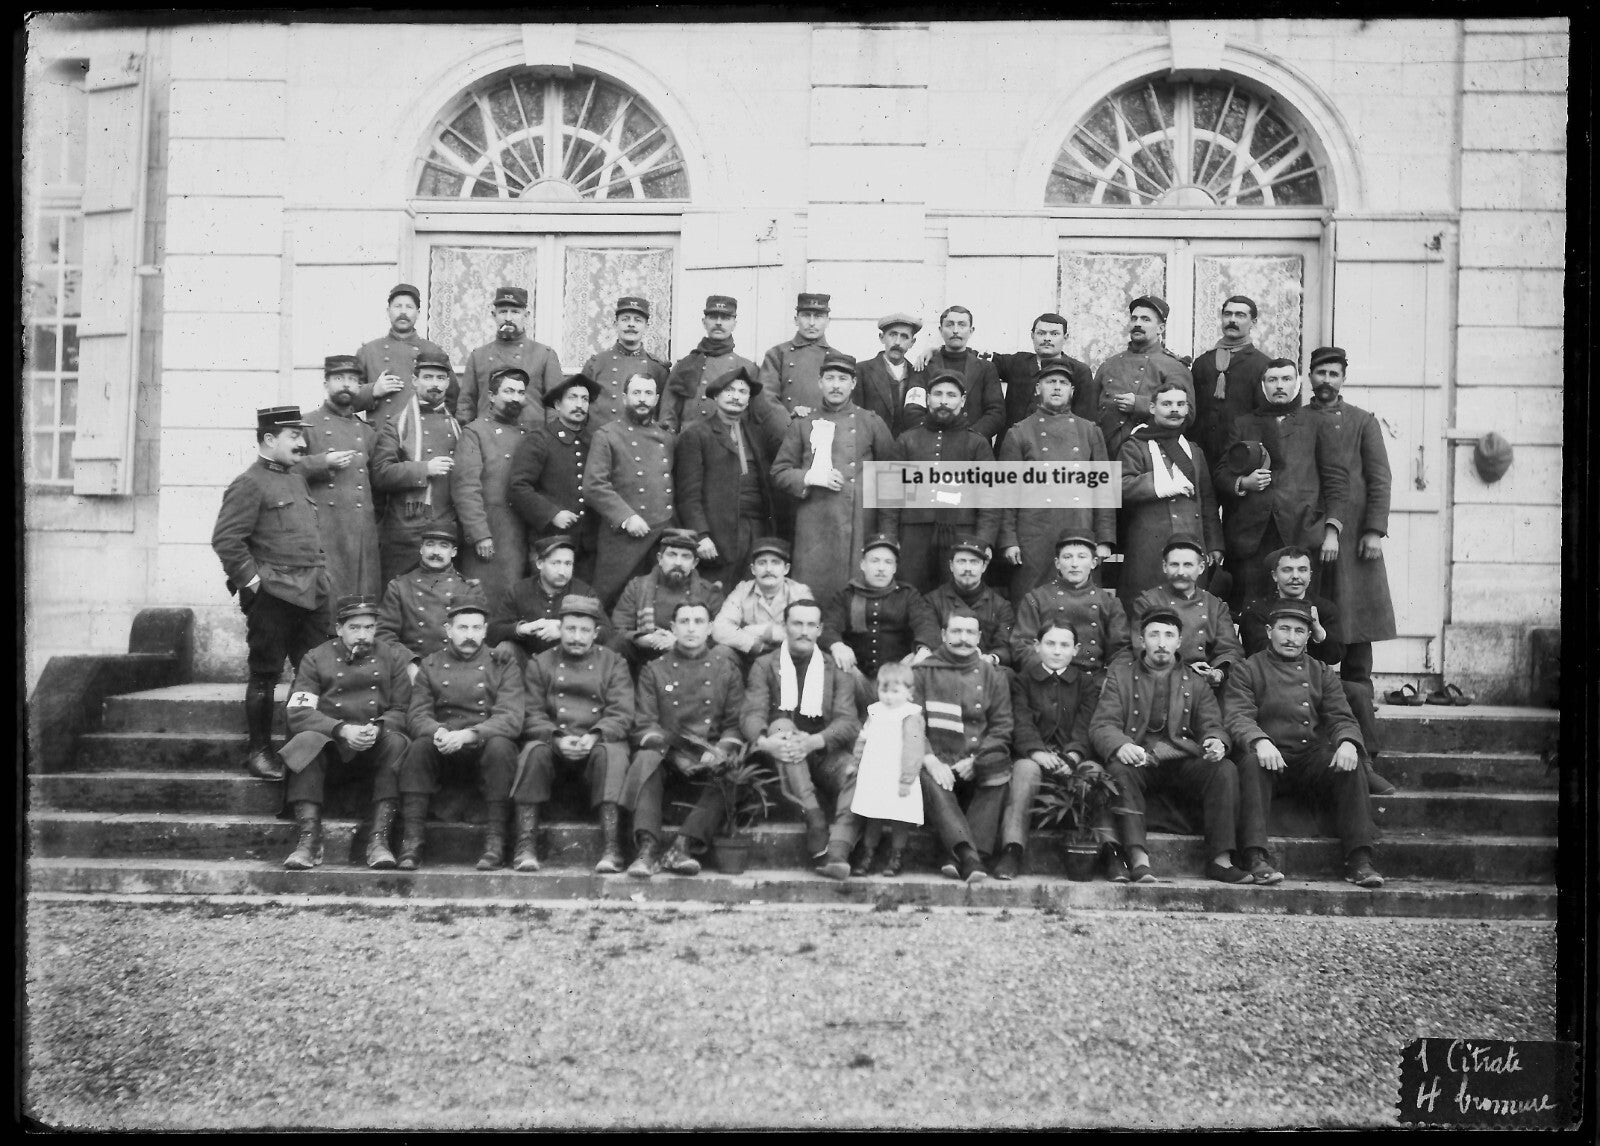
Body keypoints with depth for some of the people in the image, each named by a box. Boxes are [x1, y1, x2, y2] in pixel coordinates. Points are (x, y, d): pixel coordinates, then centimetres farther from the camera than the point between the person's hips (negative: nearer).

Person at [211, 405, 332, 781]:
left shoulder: (297, 480, 17)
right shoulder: (249, 484, -8)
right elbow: (225, 540, -14)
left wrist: (322, 574, 14)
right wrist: (252, 581, -14)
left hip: (313, 593, 7)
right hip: (272, 594, -7)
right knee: (266, 674, 3)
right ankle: (260, 752, 12)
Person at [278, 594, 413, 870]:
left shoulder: (393, 657, 9)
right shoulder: (315, 659, 6)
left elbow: (404, 710, 3)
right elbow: (298, 713, -7)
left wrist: (377, 728, -20)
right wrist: (342, 730, -22)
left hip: (375, 745, 1)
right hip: (329, 745, 0)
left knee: (396, 743, -31)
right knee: (306, 741, -32)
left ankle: (379, 840, -35)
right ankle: (308, 840, -35)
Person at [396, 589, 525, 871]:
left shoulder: (503, 664, 4)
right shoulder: (430, 665, 12)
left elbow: (511, 718, -10)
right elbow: (416, 714, 0)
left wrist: (468, 735, -27)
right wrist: (437, 732, -25)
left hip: (484, 743, -2)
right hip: (442, 743, 2)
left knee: (500, 746, -34)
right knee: (419, 747, -29)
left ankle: (495, 842, -30)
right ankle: (411, 841, -26)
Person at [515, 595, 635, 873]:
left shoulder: (613, 664, 9)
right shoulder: (539, 664, 11)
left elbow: (621, 714, -2)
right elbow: (531, 715, 2)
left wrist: (595, 736, -22)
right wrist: (557, 738, -18)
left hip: (598, 742, -1)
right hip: (554, 742, 1)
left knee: (612, 753, -33)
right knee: (533, 750, -31)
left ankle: (611, 850, -38)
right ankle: (526, 848, -31)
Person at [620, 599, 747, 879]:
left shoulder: (726, 668, 15)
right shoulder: (654, 670, 13)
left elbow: (736, 724, 8)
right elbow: (644, 724, 3)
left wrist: (720, 751, -13)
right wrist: (673, 753, -15)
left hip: (711, 754, 0)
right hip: (668, 753, 0)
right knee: (646, 759, -33)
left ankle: (683, 847, -38)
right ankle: (648, 850, -41)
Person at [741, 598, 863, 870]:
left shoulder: (837, 670, 12)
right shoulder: (764, 666, 11)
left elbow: (847, 721, -2)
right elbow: (751, 713, -3)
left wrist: (813, 741, -24)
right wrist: (764, 741, -28)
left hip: (824, 751, 1)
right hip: (781, 753, -1)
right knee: (782, 724, -33)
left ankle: (838, 848, -38)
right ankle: (814, 817, -37)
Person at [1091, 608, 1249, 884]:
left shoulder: (1195, 681, 18)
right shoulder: (1120, 674, 12)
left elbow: (1211, 725, 9)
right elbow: (1101, 725, 0)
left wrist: (1216, 742, -18)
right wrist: (1120, 745, -24)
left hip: (1185, 760, 2)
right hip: (1139, 759, -2)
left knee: (1225, 769, -26)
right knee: (1119, 770, -34)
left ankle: (1220, 859, -25)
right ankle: (1138, 860, -39)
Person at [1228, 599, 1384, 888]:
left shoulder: (1322, 674, 19)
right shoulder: (1248, 671, 8)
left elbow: (1341, 718, 8)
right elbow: (1238, 717, -5)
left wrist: (1347, 743, -16)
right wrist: (1260, 742, -27)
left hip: (1313, 756, 3)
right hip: (1269, 754, -3)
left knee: (1350, 766, -25)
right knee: (1252, 763, -35)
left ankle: (1359, 860, -23)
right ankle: (1257, 857, -38)